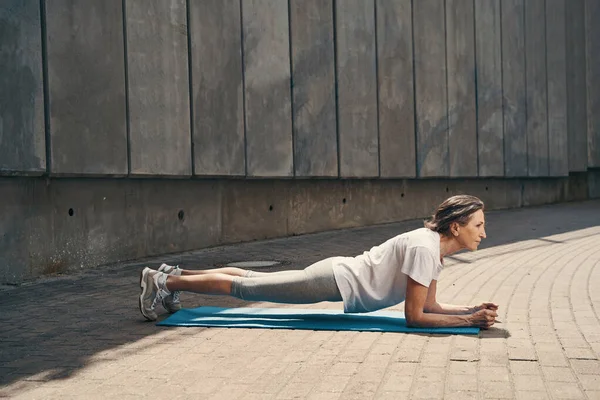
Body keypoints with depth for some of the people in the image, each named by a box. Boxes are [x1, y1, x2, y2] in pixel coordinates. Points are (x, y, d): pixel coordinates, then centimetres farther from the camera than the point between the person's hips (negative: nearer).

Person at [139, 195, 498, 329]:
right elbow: (414, 316, -24)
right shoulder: (424, 248, -25)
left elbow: (430, 306, 10)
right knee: (248, 288, 1)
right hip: (336, 282, -8)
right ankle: (165, 282, 12)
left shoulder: (436, 246, 3)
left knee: (255, 282, 17)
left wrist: (473, 309, 0)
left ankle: (175, 275, 30)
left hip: (340, 275, 8)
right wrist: (470, 321, -22)